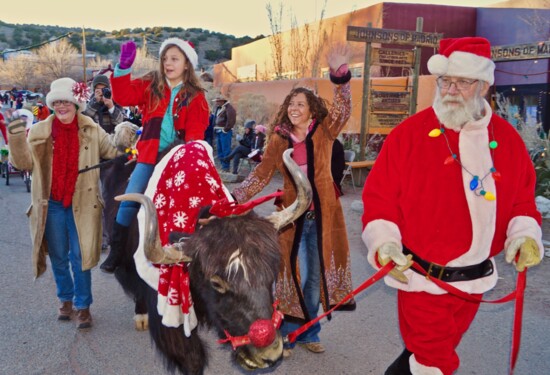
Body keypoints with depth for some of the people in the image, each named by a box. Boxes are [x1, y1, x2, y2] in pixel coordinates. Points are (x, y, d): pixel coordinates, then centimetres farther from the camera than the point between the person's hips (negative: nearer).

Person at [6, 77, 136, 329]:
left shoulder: (92, 131, -1)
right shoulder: (39, 132, -1)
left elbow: (111, 151, 0)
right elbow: (24, 163, -4)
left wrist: (121, 139, -21)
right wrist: (16, 139, -20)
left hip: (82, 204, -1)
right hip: (52, 205, 2)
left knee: (80, 257, 3)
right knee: (58, 257, 15)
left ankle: (83, 306, 16)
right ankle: (66, 299, 34)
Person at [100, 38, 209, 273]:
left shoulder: (195, 96, 4)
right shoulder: (150, 86, 8)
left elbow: (196, 132, -2)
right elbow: (123, 96, -3)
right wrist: (123, 68, -15)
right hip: (150, 154, 1)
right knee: (130, 199, -6)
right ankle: (116, 251, 4)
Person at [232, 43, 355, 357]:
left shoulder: (324, 132, -2)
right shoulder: (279, 140, 1)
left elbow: (343, 110, -17)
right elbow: (260, 176, 0)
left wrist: (340, 74, -31)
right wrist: (233, 199, -12)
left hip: (322, 213, 0)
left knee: (315, 275, 11)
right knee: (291, 274, 0)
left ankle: (308, 332, 29)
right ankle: (287, 333, 19)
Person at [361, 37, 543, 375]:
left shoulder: (507, 138, 2)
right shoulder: (408, 133, -10)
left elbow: (522, 198, 11)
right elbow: (379, 197, -9)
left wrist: (525, 234, -7)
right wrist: (384, 243, -22)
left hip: (475, 282, 5)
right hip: (422, 279, -4)